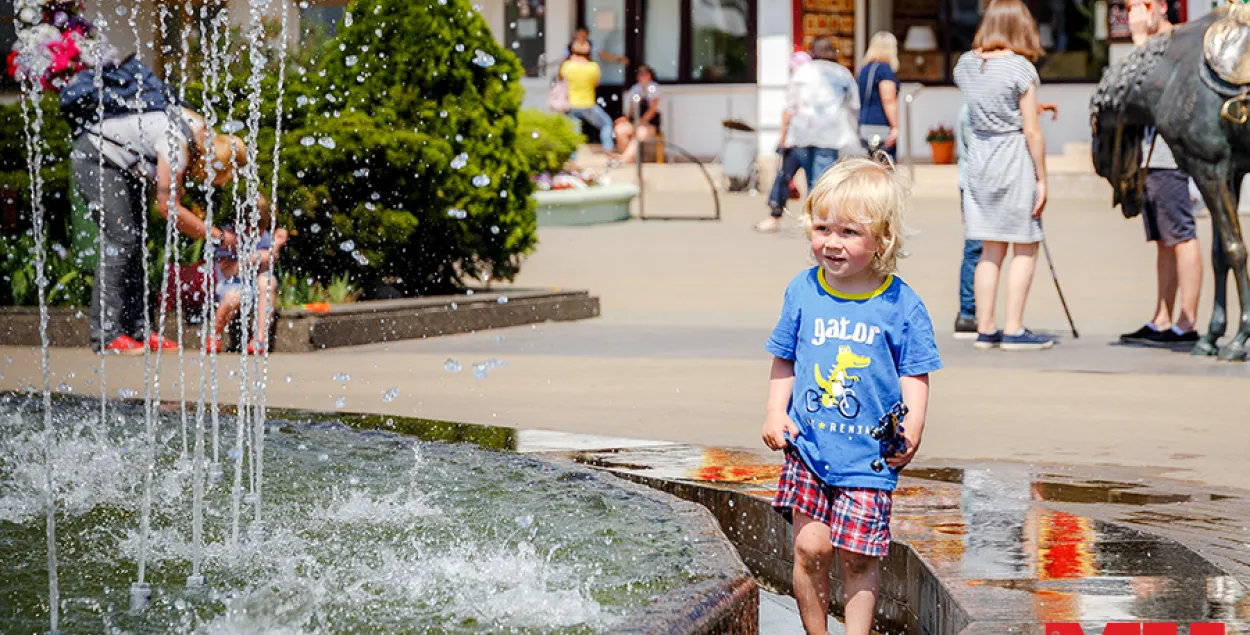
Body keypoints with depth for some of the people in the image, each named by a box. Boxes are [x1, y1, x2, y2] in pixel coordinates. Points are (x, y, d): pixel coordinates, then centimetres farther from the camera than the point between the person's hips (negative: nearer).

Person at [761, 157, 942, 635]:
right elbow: (784, 361, 11)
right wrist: (776, 412, -1)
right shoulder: (803, 292, 2)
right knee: (811, 547, -2)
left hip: (869, 453, -2)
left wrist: (911, 430, -12)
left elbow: (915, 375, 1)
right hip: (807, 447, 2)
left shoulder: (901, 305, -5)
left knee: (858, 557, 0)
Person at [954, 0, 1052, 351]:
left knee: (991, 250, 12)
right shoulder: (1021, 68, -12)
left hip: (978, 160, 6)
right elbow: (1032, 131, -11)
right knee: (1025, 249, 3)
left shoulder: (965, 64, 4)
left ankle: (985, 329, 12)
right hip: (1015, 161, -6)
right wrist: (1041, 178, -4)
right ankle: (1013, 330, 0)